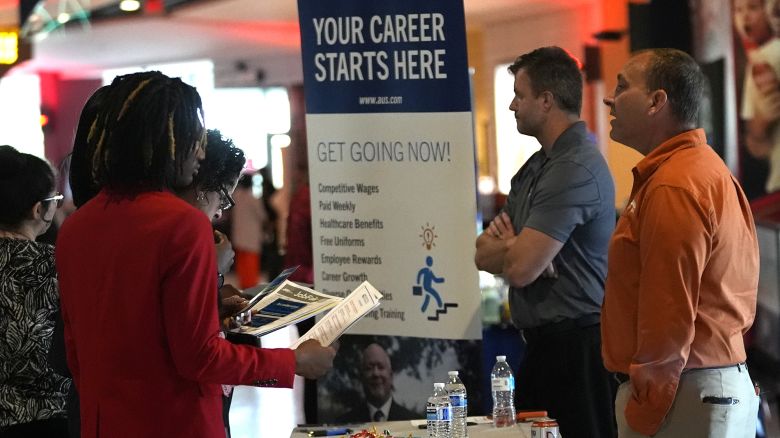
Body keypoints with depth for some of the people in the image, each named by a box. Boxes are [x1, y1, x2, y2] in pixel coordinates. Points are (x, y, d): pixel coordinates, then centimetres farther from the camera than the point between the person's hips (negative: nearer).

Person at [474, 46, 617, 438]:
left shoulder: (575, 170, -18)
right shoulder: (536, 166, 13)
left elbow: (521, 268, -22)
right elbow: (483, 255, 12)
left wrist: (500, 244, 0)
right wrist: (510, 245, -11)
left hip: (577, 347, -9)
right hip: (544, 342, 10)